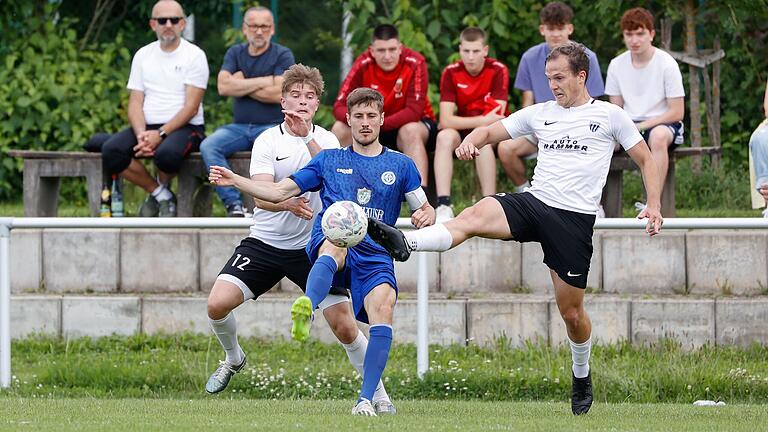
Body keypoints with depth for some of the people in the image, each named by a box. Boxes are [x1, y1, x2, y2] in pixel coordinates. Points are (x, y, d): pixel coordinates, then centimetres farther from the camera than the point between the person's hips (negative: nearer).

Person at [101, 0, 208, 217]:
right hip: (147, 126, 4)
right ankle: (160, 194, -5)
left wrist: (160, 134, -20)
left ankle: (161, 187, 0)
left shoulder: (194, 56, 0)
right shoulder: (143, 55, 14)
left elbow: (191, 107, -9)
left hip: (184, 127, -4)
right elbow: (135, 103, 8)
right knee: (111, 151, -24)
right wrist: (141, 135, -13)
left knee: (167, 153, -39)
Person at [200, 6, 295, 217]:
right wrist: (263, 82, -7)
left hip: (272, 127, -4)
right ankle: (234, 204, -29)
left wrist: (241, 85, -3)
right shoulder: (235, 53, 13)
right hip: (239, 127, 4)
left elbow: (278, 94, -12)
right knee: (208, 146, -25)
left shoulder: (282, 55, 2)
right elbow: (223, 87, -4)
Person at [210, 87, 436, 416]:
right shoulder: (330, 160, 21)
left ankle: (366, 399, -30)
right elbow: (279, 192, 20)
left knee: (383, 304, -31)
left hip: (375, 255, 1)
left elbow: (426, 211, 20)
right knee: (336, 243, -41)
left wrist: (425, 216, -5)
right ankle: (307, 307, -74)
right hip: (328, 241, -1)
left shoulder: (401, 165, 20)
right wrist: (235, 180, 8)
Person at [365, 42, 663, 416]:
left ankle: (582, 376, 30)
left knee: (571, 311, 3)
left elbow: (645, 160, 11)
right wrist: (469, 142, -8)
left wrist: (654, 206, -3)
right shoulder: (540, 113, 13)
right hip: (533, 203, 3)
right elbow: (491, 132, 16)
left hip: (574, 217, -3)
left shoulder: (610, 116, 5)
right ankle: (404, 243, -50)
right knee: (476, 214, -29)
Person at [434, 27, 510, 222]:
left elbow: (497, 117, -20)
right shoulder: (451, 73, -7)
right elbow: (446, 120, -16)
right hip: (462, 132, 2)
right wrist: (483, 120, -26)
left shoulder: (498, 71, -13)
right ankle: (443, 205, -39)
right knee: (444, 136, -30)